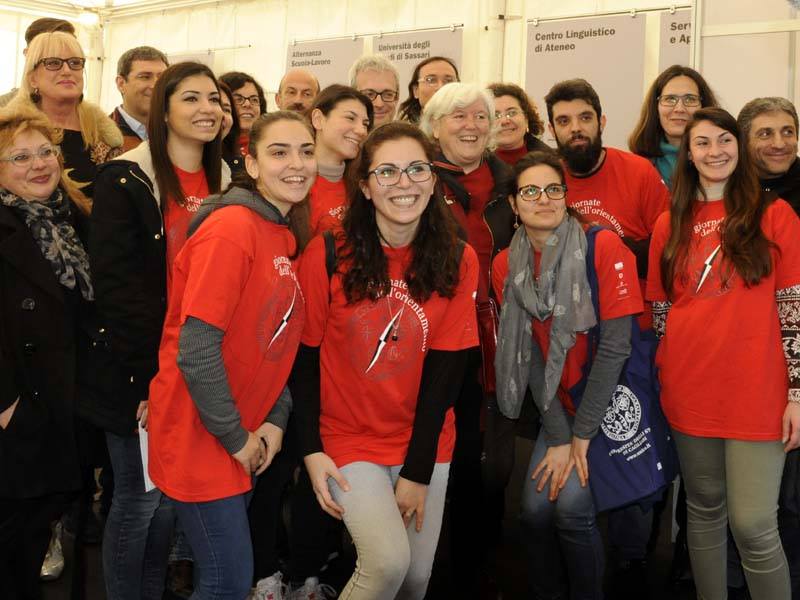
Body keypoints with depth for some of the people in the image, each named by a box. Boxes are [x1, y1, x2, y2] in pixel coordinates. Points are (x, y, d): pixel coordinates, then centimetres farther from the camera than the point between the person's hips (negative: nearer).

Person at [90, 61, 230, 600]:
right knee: (141, 499, 4)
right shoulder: (126, 181, -8)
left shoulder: (225, 183, 9)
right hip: (145, 375, -5)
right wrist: (149, 373, -17)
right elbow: (116, 283, -14)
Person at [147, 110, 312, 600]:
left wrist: (276, 419, -1)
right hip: (200, 437, -8)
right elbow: (196, 350, -24)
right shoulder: (231, 227, -19)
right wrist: (235, 437, -15)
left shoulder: (285, 236, 8)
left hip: (245, 438, 8)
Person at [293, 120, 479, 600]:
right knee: (388, 561, -20)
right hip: (348, 438, -3)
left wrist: (418, 473, -9)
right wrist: (312, 450, -12)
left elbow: (446, 369, -6)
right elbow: (304, 356, -4)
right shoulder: (328, 254, -11)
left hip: (426, 443, 3)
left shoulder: (459, 261, -5)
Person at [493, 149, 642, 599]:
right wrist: (558, 437, -12)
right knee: (535, 507, -8)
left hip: (612, 399, -4)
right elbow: (529, 353, -4)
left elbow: (614, 346, -18)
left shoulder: (605, 247, -15)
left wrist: (581, 435, -16)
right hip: (560, 405, 4)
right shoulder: (507, 266, -2)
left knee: (571, 504, -17)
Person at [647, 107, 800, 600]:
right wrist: (664, 383, 8)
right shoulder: (670, 225, 10)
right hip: (690, 391, 3)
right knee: (705, 510, 14)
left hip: (756, 392, -3)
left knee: (753, 525, -6)